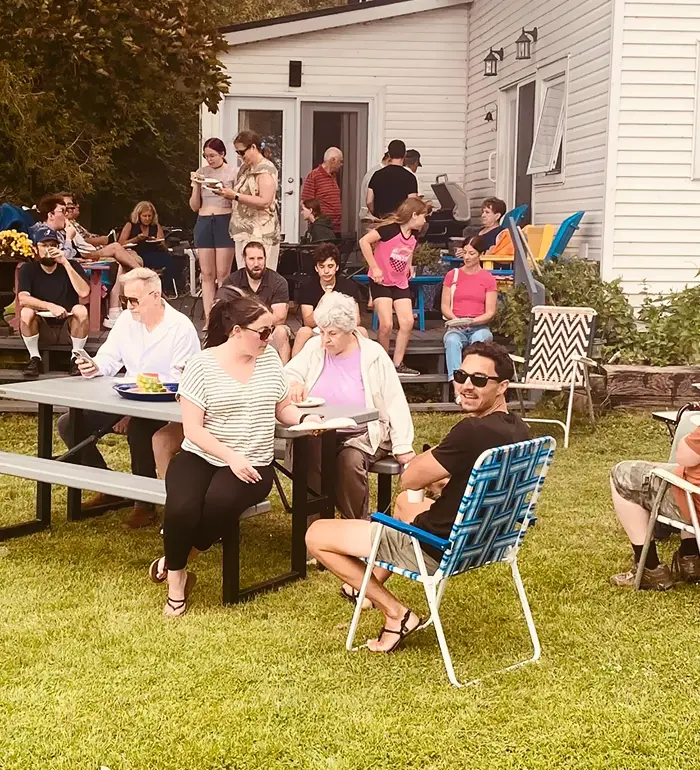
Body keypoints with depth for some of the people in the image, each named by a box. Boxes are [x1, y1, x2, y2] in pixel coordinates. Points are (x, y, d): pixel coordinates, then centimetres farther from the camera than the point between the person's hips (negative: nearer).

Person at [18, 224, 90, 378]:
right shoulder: (28, 269, -2)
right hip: (42, 329, 0)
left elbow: (84, 293, -19)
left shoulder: (72, 265, -2)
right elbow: (23, 299, -20)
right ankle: (34, 359, -12)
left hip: (68, 328, 0)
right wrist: (50, 306, -35)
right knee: (26, 311, -29)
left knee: (81, 310, -30)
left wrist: (66, 263, -22)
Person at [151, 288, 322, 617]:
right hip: (200, 458, -1)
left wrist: (304, 418, -8)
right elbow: (192, 428, -10)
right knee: (182, 509, -31)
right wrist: (231, 457, -21)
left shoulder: (270, 358, 6)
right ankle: (176, 577, -2)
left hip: (253, 464, 2)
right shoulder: (201, 365, -7)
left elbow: (283, 409, 15)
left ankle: (173, 561, -6)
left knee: (220, 502, -32)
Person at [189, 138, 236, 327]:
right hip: (203, 223, 4)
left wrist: (225, 190, -15)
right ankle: (208, 319, 4)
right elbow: (194, 206, 11)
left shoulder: (232, 173, 1)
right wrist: (196, 185, -3)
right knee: (207, 274, 3)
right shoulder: (201, 172, 10)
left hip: (225, 221, -4)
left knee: (223, 274, -6)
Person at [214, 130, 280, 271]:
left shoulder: (266, 169, -9)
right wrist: (227, 193, 6)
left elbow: (264, 202, -20)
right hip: (243, 232, 8)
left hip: (260, 234, -8)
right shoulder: (245, 168, 17)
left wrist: (235, 196, -20)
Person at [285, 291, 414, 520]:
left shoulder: (373, 355, -2)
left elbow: (395, 403, -3)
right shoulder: (314, 347, 6)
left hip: (364, 434, -2)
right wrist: (294, 384, -18)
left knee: (351, 460, -34)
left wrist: (403, 447, -9)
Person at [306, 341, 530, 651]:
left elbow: (410, 478, -17)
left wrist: (435, 452, -1)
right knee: (404, 502, 39)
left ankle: (396, 614, 3)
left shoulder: (472, 431, -31)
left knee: (316, 535, -1)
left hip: (438, 551, -9)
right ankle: (371, 584, 52)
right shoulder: (518, 430, -2)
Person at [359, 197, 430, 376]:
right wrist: (374, 268, -22)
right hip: (381, 282, -7)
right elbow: (364, 241, -24)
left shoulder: (414, 236, 4)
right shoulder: (391, 229, -18)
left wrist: (409, 266, 12)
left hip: (400, 283, 7)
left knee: (407, 322, -3)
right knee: (386, 324, -15)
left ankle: (398, 364, 8)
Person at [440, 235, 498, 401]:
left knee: (479, 340, -37)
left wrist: (472, 321, -17)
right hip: (456, 326, 1)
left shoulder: (488, 279, 7)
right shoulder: (452, 275, 14)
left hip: (479, 326, -1)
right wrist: (455, 319, -12)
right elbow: (444, 305, 8)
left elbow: (490, 312, 2)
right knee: (452, 340, -35)